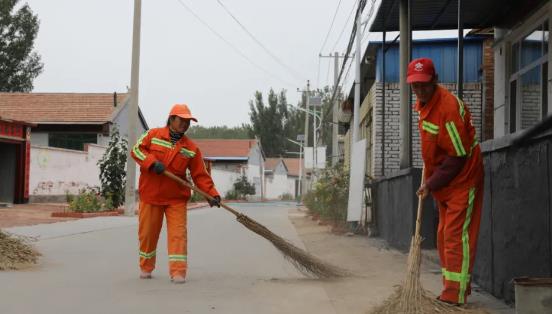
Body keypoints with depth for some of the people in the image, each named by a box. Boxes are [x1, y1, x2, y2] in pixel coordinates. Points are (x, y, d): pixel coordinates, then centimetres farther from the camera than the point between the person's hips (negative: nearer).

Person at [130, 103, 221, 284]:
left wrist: (212, 193, -11)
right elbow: (136, 150, -5)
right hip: (150, 194, 0)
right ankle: (145, 268, 30)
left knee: (178, 234, -9)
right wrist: (152, 162, -21)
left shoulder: (191, 148, 2)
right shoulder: (153, 135, 0)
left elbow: (200, 175, 0)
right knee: (147, 233, 10)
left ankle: (178, 272, -7)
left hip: (176, 198, 1)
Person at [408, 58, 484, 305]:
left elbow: (459, 156, -23)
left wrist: (431, 183, -18)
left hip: (462, 180, -10)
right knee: (444, 236, 15)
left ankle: (455, 296, -8)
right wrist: (428, 179, 13)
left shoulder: (449, 107, -25)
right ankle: (453, 290, 25)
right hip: (442, 182, 10)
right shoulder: (422, 103, 5)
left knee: (456, 236, -11)